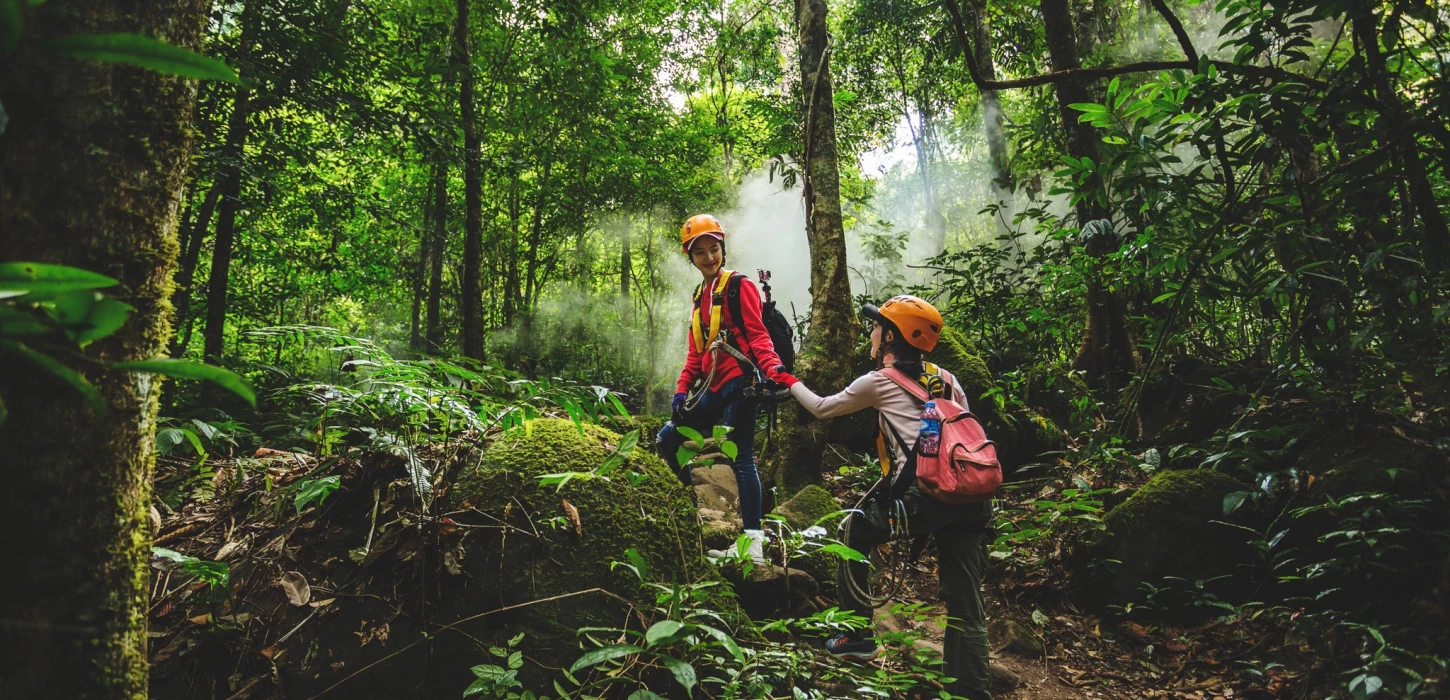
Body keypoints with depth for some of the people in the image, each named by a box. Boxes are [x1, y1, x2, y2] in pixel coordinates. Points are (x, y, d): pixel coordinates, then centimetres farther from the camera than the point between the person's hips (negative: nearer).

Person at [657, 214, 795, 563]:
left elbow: (757, 335, -12)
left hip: (737, 384, -8)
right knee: (668, 438, 9)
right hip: (712, 388, 8)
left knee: (741, 459, -11)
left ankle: (754, 538, -8)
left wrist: (774, 369, -28)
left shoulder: (739, 286, -3)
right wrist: (682, 390, 9)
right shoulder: (699, 297, 19)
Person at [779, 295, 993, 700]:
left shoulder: (878, 382, 9)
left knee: (853, 532, 23)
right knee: (967, 610, 11)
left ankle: (858, 637, 29)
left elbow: (821, 409, 23)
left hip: (924, 495, -5)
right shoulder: (945, 379, 22)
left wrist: (791, 383, 41)